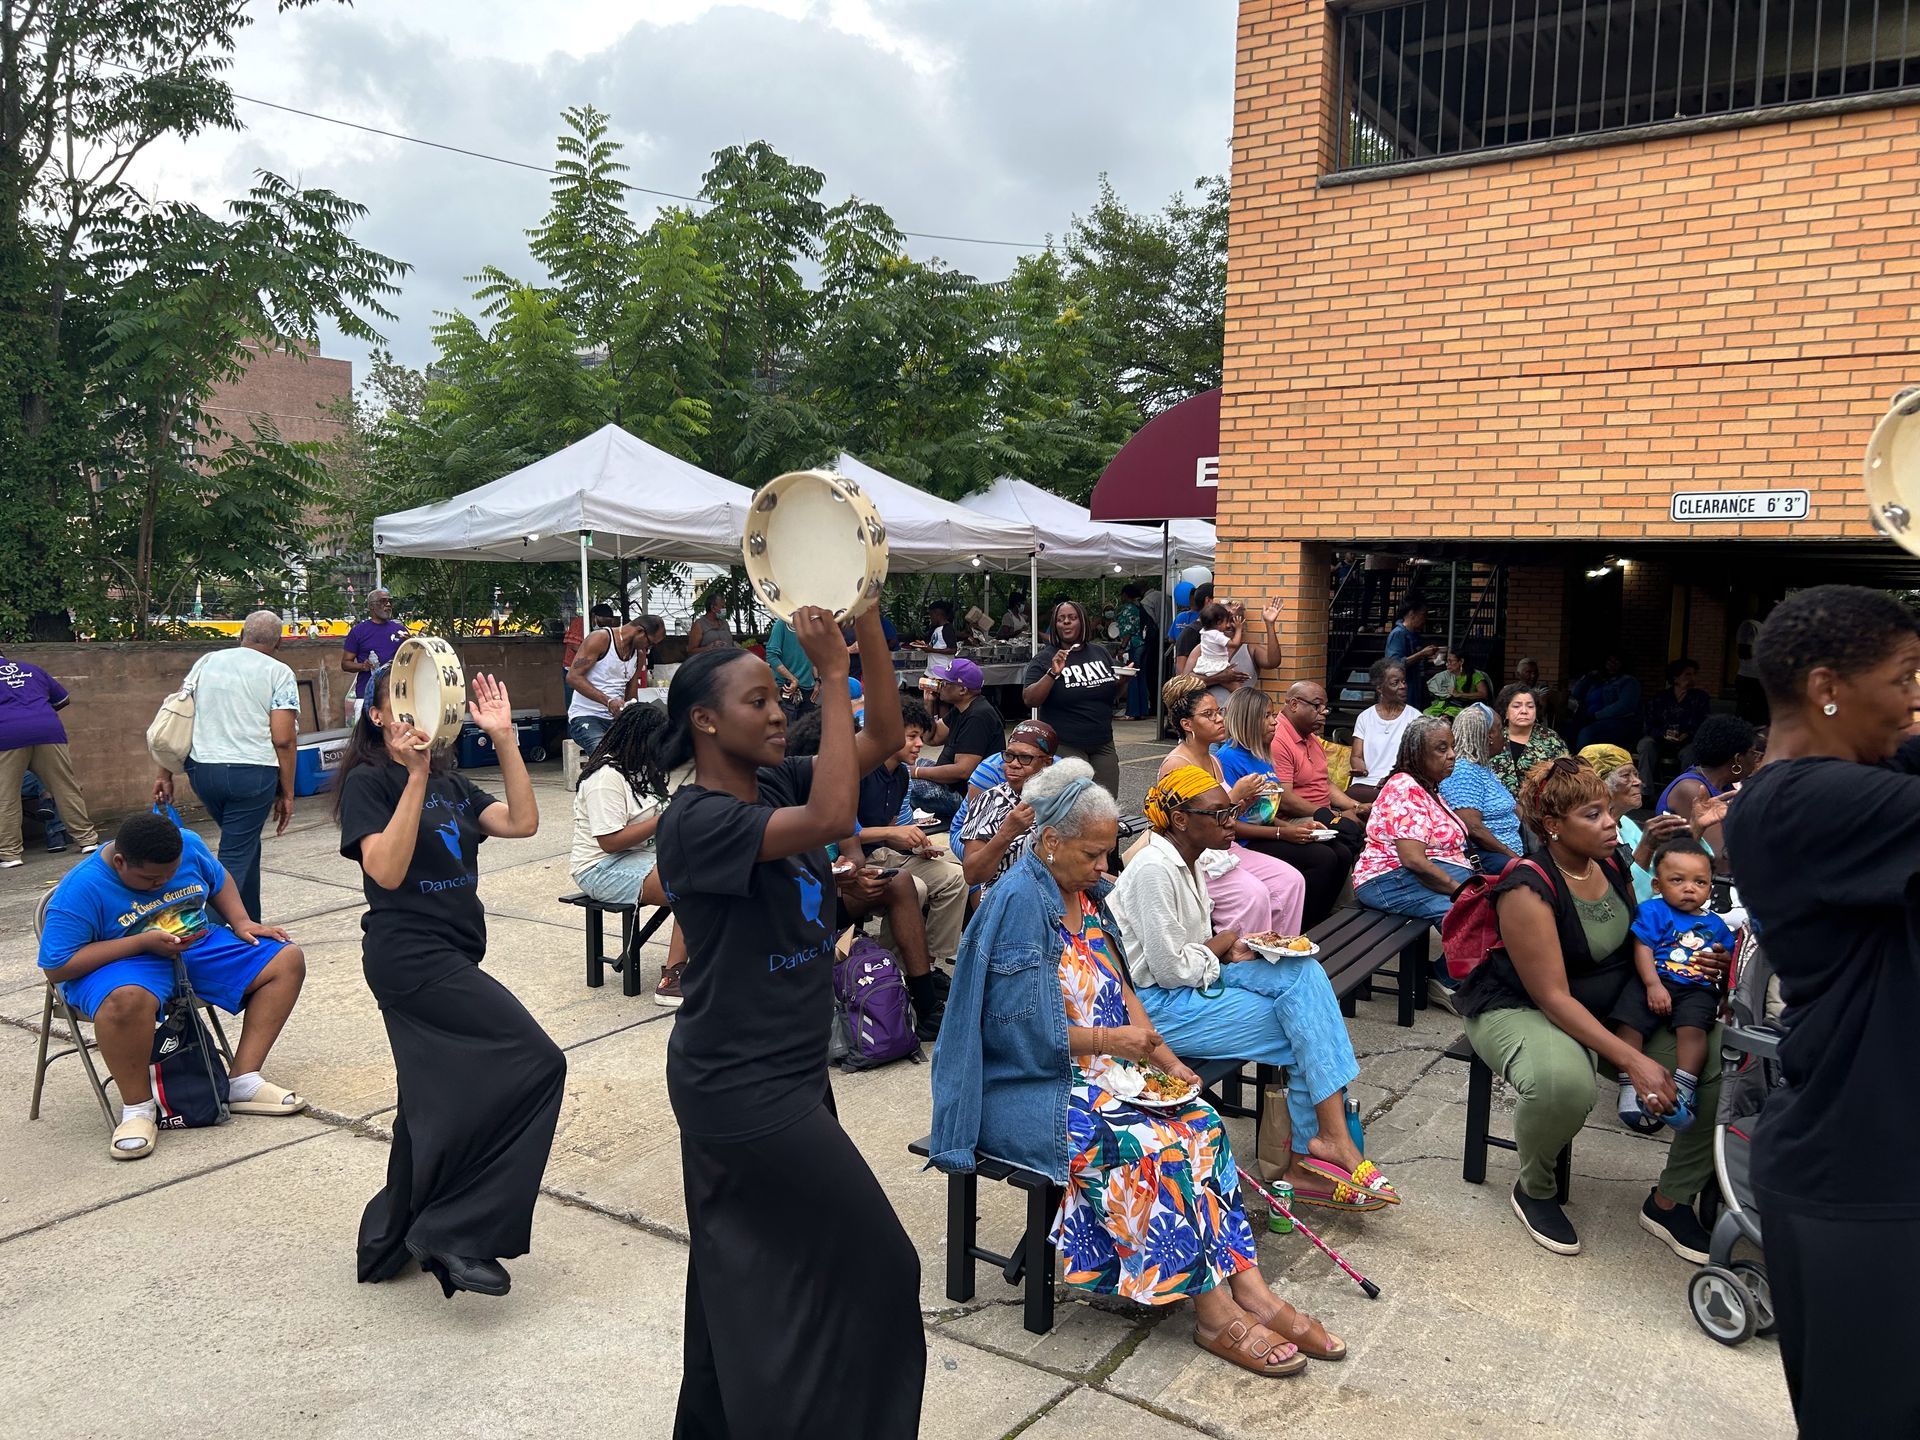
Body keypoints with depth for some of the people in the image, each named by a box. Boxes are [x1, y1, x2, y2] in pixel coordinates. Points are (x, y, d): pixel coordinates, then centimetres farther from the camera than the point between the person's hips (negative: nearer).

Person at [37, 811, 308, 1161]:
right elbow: (56, 968, -20)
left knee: (288, 960, -9)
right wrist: (143, 942, -24)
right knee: (127, 999, -43)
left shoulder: (188, 844, -7)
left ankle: (244, 1082, -11)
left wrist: (241, 922, -1)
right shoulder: (80, 889, -20)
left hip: (198, 944, 6)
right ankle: (138, 1109, -21)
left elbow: (219, 880, 15)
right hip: (123, 962, -6)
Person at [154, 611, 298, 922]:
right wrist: (287, 793, -2)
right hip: (253, 772, -5)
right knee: (235, 858, -1)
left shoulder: (207, 662, 12)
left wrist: (165, 774, 13)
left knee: (245, 842, 24)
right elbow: (283, 739, -9)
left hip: (202, 769, 5)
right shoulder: (278, 673, -1)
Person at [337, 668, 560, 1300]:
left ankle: (393, 1242, 30)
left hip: (449, 959, 8)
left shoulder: (451, 784, 14)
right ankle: (458, 1232, -9)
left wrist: (504, 738, -5)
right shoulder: (368, 783, -6)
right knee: (536, 1064, -15)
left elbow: (522, 822, 0)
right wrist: (415, 776, -24)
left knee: (440, 1106, 15)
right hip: (410, 957, -8)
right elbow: (387, 869, -20)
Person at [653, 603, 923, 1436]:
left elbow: (885, 738, -1)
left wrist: (865, 621, -10)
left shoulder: (774, 786, 2)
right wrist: (831, 674, -31)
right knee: (876, 1267, 0)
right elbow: (832, 819, -37)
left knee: (746, 1277, 23)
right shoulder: (697, 821, -22)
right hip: (740, 1087, -9)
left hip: (782, 1074, 9)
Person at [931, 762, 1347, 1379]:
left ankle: (1249, 1289, -12)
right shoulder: (1019, 902, -18)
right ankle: (1215, 1313, -14)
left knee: (1203, 1123, -12)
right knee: (1157, 1147, -25)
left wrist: (1164, 1057, 0)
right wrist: (1111, 1040, -14)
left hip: (1102, 1070, 8)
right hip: (1035, 1087, -8)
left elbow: (1120, 986, 13)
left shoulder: (1086, 893, 9)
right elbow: (1026, 1029, -21)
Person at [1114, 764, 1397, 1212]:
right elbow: (1170, 969, -21)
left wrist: (1227, 948, -2)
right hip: (1158, 1003, -9)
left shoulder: (1186, 860, 9)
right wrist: (1223, 943, -5)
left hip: (1194, 980, 9)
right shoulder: (1154, 869, -21)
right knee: (1305, 1025, -12)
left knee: (1305, 972, -10)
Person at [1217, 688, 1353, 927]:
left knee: (1342, 853, -6)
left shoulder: (1262, 756, 14)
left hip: (1268, 834, 9)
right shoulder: (1227, 758, -13)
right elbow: (1230, 823, -17)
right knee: (1323, 858, -21)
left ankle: (1319, 923, 5)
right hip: (1247, 844, -9)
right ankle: (1299, 929, -9)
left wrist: (1297, 826, 2)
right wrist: (1282, 833, -18)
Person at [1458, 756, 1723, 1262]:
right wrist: (1631, 1059, -32)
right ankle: (1533, 1190, -7)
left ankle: (1670, 1200, 5)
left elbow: (1640, 941, 18)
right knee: (1563, 1081, -41)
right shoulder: (1527, 890, -23)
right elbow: (1554, 998, -25)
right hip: (1520, 1009, -7)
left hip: (1614, 1008, 7)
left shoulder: (1612, 864, 0)